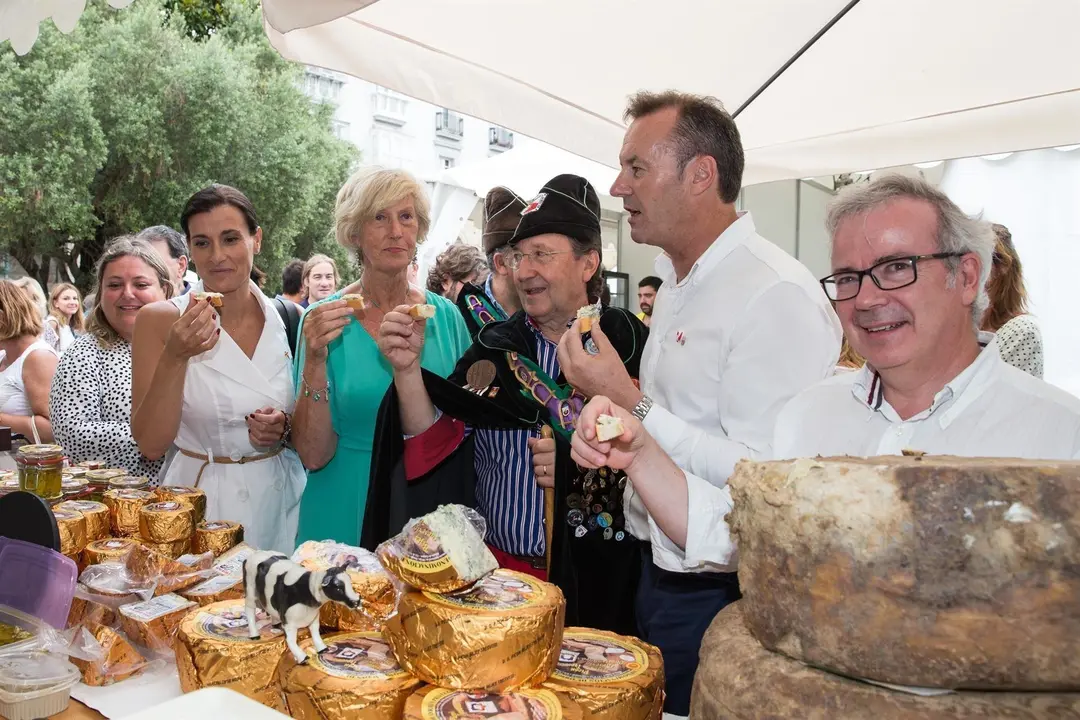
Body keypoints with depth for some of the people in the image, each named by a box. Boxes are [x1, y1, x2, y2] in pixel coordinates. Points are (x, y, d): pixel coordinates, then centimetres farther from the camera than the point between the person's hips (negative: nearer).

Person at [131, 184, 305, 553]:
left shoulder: (287, 318, 0)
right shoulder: (159, 319, -8)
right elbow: (151, 444, -11)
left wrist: (286, 427, -10)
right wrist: (175, 356, -23)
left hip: (282, 498, 3)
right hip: (201, 502, -2)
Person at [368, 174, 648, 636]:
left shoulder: (628, 341, -7)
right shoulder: (494, 347, 4)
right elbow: (435, 445, -5)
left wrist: (583, 469, -19)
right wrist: (407, 368, -18)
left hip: (598, 576, -2)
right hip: (501, 567, 3)